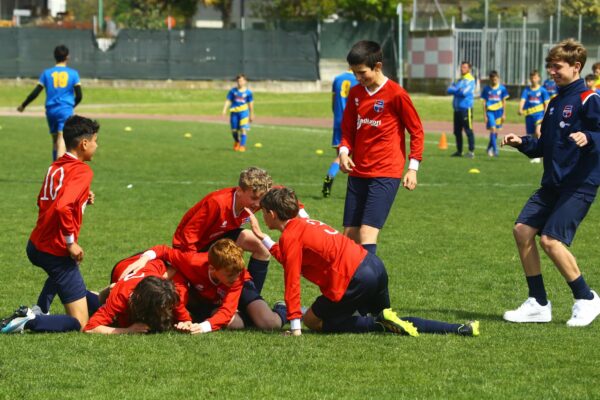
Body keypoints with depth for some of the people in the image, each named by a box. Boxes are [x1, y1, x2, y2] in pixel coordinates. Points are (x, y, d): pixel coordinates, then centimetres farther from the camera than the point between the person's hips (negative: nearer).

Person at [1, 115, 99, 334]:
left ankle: (40, 309, 26)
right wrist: (71, 243, -19)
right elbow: (62, 208, -29)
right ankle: (29, 321, -21)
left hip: (36, 246, 9)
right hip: (57, 252, -8)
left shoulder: (55, 167, 10)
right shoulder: (82, 171, -15)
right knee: (79, 323, -4)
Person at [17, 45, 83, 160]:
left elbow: (35, 93, 1)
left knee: (55, 139, 17)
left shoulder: (47, 73, 4)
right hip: (66, 110, -3)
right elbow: (79, 95, -1)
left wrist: (23, 105, 14)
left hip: (51, 110, 3)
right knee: (62, 138, -14)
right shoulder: (73, 73, 1)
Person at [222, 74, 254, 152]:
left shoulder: (248, 92, 1)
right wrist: (224, 110, -7)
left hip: (243, 111, -2)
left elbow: (251, 104, 10)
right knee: (234, 130, 7)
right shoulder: (233, 91, 4)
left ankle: (242, 146, -7)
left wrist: (251, 115, 14)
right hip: (234, 111, 2)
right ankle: (237, 142, 35)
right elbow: (228, 101, 6)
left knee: (243, 129, -13)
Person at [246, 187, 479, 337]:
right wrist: (262, 237, 37)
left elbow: (292, 280, -11)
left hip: (354, 279, -9)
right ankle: (459, 329, 7)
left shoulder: (290, 236, -6)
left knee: (312, 320, 6)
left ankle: (382, 323, -10)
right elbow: (291, 260, 32)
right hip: (375, 266, 9)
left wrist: (295, 328, -12)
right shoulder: (304, 224, 21)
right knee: (387, 320, 24)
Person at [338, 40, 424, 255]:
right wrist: (344, 151, -2)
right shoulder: (355, 93, 8)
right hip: (358, 173, 7)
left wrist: (413, 167, -6)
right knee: (349, 234, 5)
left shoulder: (396, 94, -9)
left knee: (367, 233, -17)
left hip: (386, 175, -7)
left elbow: (416, 131, -1)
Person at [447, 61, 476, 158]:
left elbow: (464, 92, -18)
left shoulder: (470, 80, -5)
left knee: (468, 130, -9)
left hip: (466, 108, -8)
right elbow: (449, 90, 10)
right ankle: (459, 151, 17)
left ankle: (471, 151, -8)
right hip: (457, 109, 8)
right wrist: (459, 91, -8)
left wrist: (454, 90, -3)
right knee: (457, 131, 10)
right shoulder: (459, 80, 19)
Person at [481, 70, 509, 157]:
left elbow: (504, 102, 7)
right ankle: (495, 150, -15)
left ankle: (490, 149, 28)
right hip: (490, 111, -2)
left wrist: (504, 114, 3)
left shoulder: (502, 88, 2)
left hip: (498, 111, 2)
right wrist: (484, 114, 0)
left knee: (496, 131, 9)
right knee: (493, 129, -15)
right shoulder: (486, 89, 1)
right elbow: (484, 102, 5)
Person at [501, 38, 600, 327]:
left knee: (551, 240, -17)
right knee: (522, 229, -2)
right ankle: (538, 304, 6)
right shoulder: (556, 103, 17)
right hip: (553, 182, 9)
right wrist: (522, 143, 9)